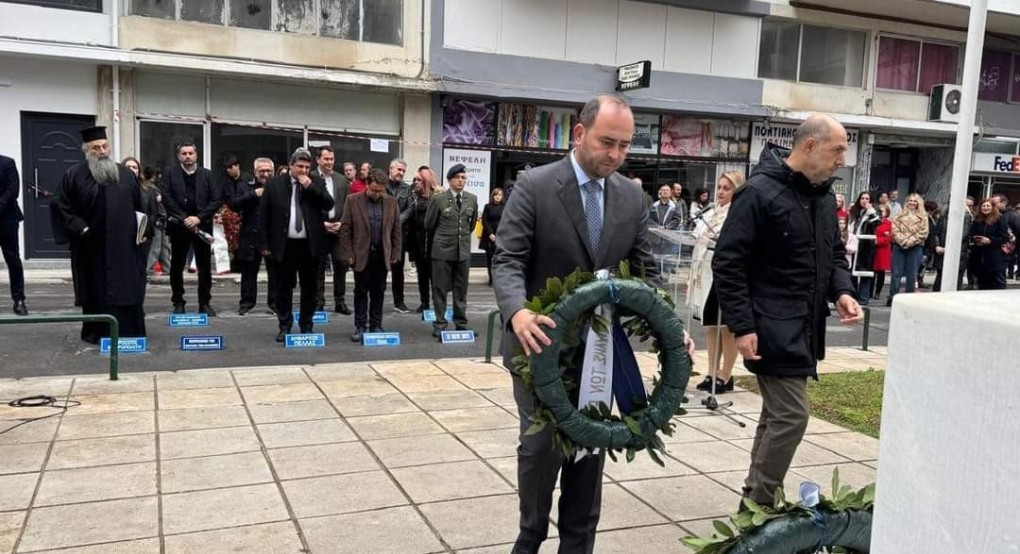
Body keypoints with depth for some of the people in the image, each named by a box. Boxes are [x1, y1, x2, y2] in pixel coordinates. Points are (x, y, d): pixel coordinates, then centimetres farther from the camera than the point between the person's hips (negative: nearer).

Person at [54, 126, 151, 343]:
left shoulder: (126, 174, 10)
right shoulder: (74, 175, 1)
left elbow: (140, 208, 12)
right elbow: (64, 209, -1)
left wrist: (144, 232, 3)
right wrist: (81, 229, -13)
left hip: (125, 246, 2)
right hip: (93, 247, -2)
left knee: (128, 290, 3)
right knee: (96, 292, 6)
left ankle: (129, 333, 9)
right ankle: (97, 333, 15)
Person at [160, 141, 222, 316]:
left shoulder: (207, 174, 7)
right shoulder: (170, 173, 4)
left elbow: (217, 200, 0)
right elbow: (166, 198, -5)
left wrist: (199, 218, -11)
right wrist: (184, 218, -13)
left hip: (202, 225, 1)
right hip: (178, 226, -1)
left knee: (205, 267, 3)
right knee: (177, 266, 5)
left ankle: (205, 303, 11)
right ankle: (178, 303, 15)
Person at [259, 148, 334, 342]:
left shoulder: (317, 183, 5)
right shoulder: (274, 184, 2)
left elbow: (329, 205, -6)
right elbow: (263, 215, 3)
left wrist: (310, 187, -13)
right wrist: (265, 243, -1)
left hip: (310, 245, 1)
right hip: (284, 245, -1)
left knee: (310, 287, 8)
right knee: (284, 287, 7)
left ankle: (306, 325, 20)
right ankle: (285, 326, 17)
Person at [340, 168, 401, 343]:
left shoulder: (391, 202, 3)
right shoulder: (353, 200, -4)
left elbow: (396, 230, 7)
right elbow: (345, 230, -3)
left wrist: (395, 254, 3)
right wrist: (349, 255, -6)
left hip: (382, 254, 2)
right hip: (361, 254, -2)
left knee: (378, 292, 8)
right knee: (361, 292, 4)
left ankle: (375, 325, 16)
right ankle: (360, 327, 11)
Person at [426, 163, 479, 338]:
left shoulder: (472, 199, 4)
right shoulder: (438, 199, -6)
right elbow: (429, 225, 5)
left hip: (464, 250, 3)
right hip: (442, 250, -3)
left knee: (461, 289, 9)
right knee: (440, 288, 2)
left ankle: (461, 322, 18)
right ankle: (439, 323, 10)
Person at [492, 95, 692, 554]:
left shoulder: (632, 197, 3)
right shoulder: (534, 186, -11)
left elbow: (644, 272, 5)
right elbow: (507, 261, -16)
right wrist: (517, 312, -36)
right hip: (540, 343, -4)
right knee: (540, 446, 1)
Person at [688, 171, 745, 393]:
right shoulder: (710, 213, 14)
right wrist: (693, 276, 18)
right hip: (707, 276, 8)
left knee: (728, 327, 2)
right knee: (710, 325, 13)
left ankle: (725, 375, 11)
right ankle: (712, 373, 21)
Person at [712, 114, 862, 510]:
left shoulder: (824, 195, 12)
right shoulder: (760, 192, -14)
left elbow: (834, 253, 23)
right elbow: (728, 262, -16)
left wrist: (842, 291, 3)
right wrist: (741, 326, -19)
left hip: (804, 329, 9)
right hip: (772, 329, -9)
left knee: (777, 414, 14)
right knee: (791, 416, -8)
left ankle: (757, 501, 27)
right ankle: (757, 507, 6)